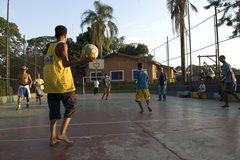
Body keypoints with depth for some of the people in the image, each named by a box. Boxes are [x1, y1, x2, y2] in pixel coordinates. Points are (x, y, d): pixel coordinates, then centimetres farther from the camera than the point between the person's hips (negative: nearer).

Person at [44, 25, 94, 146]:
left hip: (50, 84, 7)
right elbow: (65, 63, -21)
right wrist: (83, 61, -31)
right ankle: (62, 133, -2)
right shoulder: (62, 45, -6)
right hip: (62, 84, -7)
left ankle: (53, 138, 13)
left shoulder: (50, 47, 18)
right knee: (71, 107, 6)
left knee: (54, 111, 11)